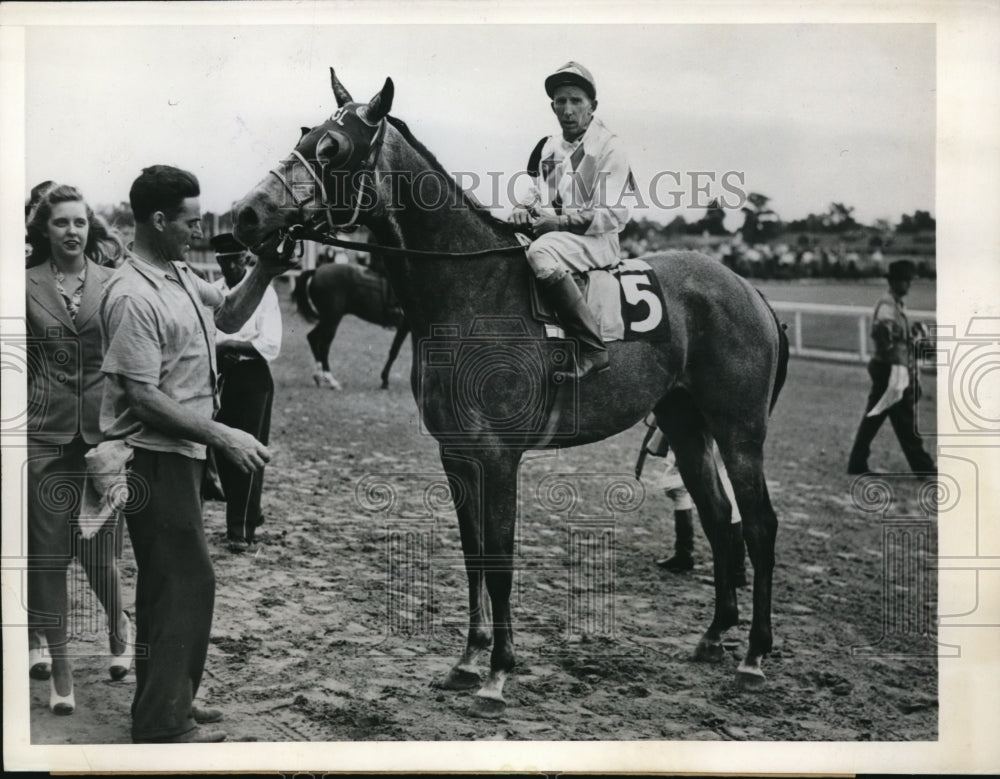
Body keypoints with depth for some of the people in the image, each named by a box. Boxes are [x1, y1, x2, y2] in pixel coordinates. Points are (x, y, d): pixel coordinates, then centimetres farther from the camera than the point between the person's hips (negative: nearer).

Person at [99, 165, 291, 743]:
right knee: (188, 581, -5)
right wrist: (225, 436, -23)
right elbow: (144, 397, -23)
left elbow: (228, 316, 24)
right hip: (154, 459, -10)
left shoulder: (181, 276, 8)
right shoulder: (134, 296, -21)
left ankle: (171, 701, 30)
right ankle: (163, 723, 5)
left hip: (182, 455, 10)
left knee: (174, 581, 17)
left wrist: (265, 272, 6)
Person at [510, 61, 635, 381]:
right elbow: (537, 192, 27)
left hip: (595, 240, -8)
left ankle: (592, 349, -36)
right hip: (548, 232, 8)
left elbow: (613, 215, -13)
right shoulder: (548, 147, 16)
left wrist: (562, 221, -19)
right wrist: (523, 209, 3)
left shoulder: (609, 147, -5)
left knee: (540, 253, -38)